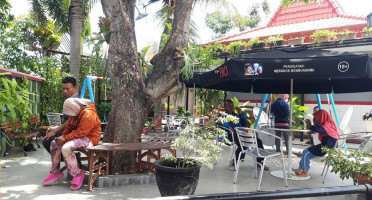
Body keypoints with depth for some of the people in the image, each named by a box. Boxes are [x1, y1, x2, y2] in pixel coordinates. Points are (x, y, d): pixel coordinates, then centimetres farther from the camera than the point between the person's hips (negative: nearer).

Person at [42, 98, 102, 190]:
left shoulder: (88, 114, -25)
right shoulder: (75, 112, 6)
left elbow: (80, 132, -27)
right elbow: (69, 126, 13)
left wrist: (65, 139, -23)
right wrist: (63, 136, -4)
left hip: (89, 137, -10)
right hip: (77, 135, 10)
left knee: (66, 148, -30)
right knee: (54, 144, 5)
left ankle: (77, 174, -12)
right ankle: (55, 172, 15)